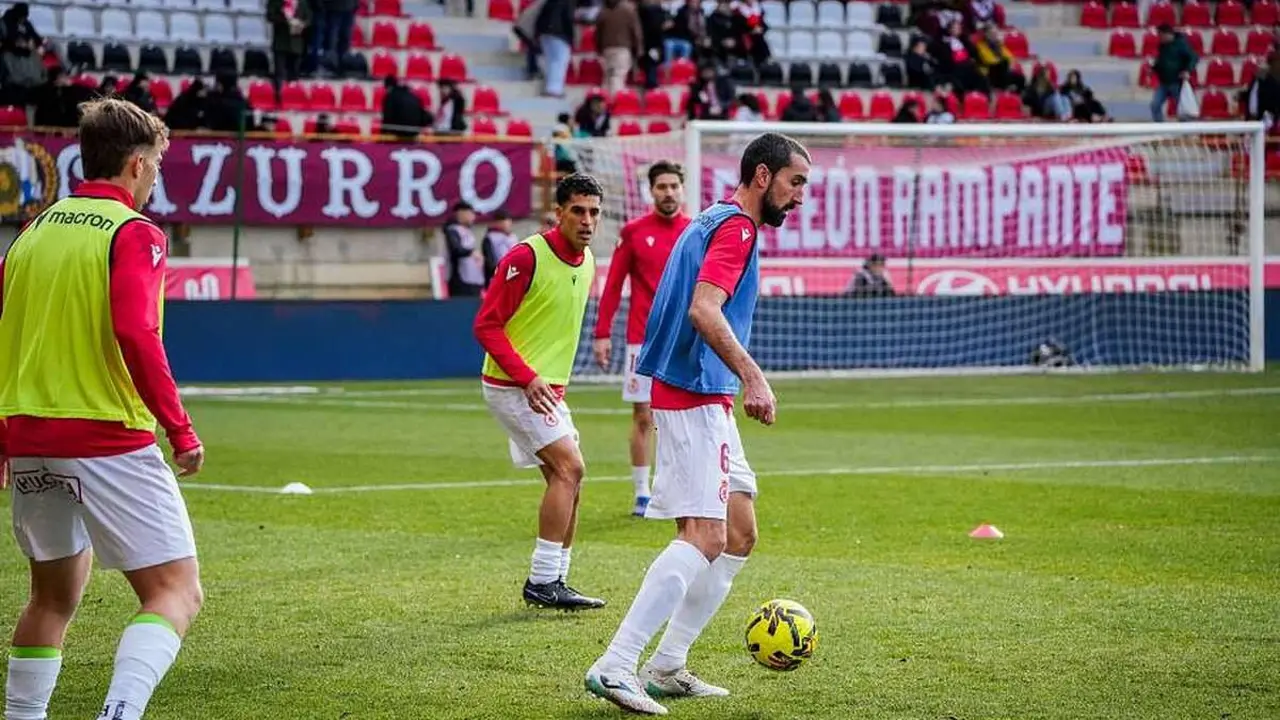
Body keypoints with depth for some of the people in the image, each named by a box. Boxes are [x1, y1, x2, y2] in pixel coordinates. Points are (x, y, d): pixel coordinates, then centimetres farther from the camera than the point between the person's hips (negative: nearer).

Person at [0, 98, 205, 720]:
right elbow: (135, 336, -21)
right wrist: (181, 433, -15)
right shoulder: (133, 234, -7)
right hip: (110, 441, -7)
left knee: (55, 593, 22)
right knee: (175, 593, -5)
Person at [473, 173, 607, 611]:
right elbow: (486, 326, -16)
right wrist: (527, 378, -23)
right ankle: (543, 580, -12)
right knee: (569, 468, -16)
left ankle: (552, 582, 13)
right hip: (512, 388, -9)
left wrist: (555, 384, 16)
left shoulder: (587, 262, 8)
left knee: (567, 481, 6)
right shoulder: (527, 258, -17)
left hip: (546, 389, 9)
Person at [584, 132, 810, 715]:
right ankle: (614, 668, -20)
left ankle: (667, 667, 12)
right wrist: (752, 376, -32)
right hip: (695, 399, -11)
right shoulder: (735, 227, -11)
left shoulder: (713, 223, 20)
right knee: (705, 536, -16)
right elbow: (704, 310, -25)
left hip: (705, 400, 11)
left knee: (740, 533, 12)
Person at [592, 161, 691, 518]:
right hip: (643, 339, -1)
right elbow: (613, 285, 3)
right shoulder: (634, 231, 1)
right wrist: (602, 333, -2)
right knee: (643, 416, 0)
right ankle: (642, 494, 7)